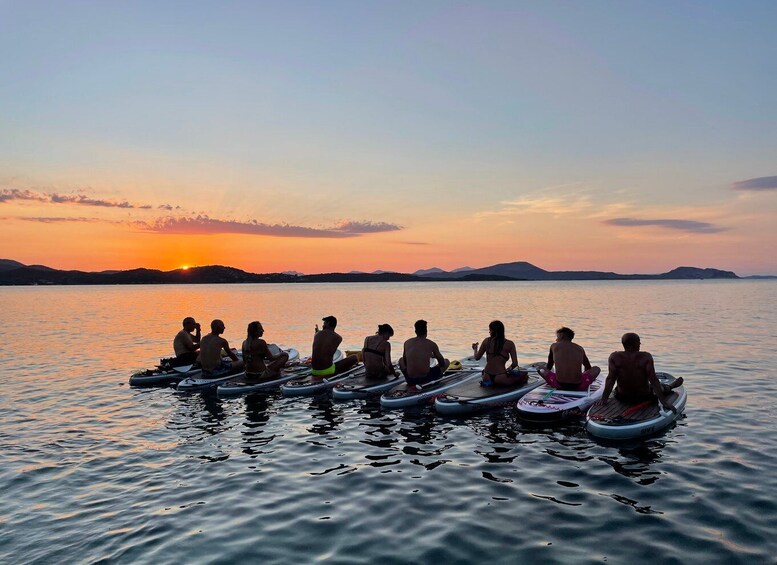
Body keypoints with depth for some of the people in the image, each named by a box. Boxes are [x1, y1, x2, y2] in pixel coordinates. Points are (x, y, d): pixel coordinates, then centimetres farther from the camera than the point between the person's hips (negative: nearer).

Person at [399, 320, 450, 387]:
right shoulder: (431, 344, -4)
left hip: (410, 380, 3)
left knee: (401, 360, 34)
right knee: (447, 362, 19)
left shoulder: (407, 343, 5)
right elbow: (442, 363, 6)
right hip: (426, 378, -3)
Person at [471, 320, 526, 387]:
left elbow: (477, 358, 6)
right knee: (525, 375, 16)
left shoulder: (486, 341, 0)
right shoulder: (509, 344, -4)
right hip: (501, 378, -2)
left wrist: (475, 349, 26)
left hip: (487, 378, 2)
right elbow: (515, 363, -5)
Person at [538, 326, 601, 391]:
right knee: (596, 369, 25)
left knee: (541, 370, 23)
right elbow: (588, 368, 30)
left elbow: (548, 368, 23)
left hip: (559, 385, -2)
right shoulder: (580, 348, 14)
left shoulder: (554, 346, 11)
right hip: (578, 386, 2)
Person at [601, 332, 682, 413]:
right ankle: (670, 386, 63)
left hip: (622, 398, 2)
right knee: (660, 388, 28)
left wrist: (604, 399, -17)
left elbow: (610, 379, -19)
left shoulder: (614, 357, -14)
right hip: (644, 398, -2)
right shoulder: (646, 357, -18)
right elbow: (653, 380, -21)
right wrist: (664, 402, -18)